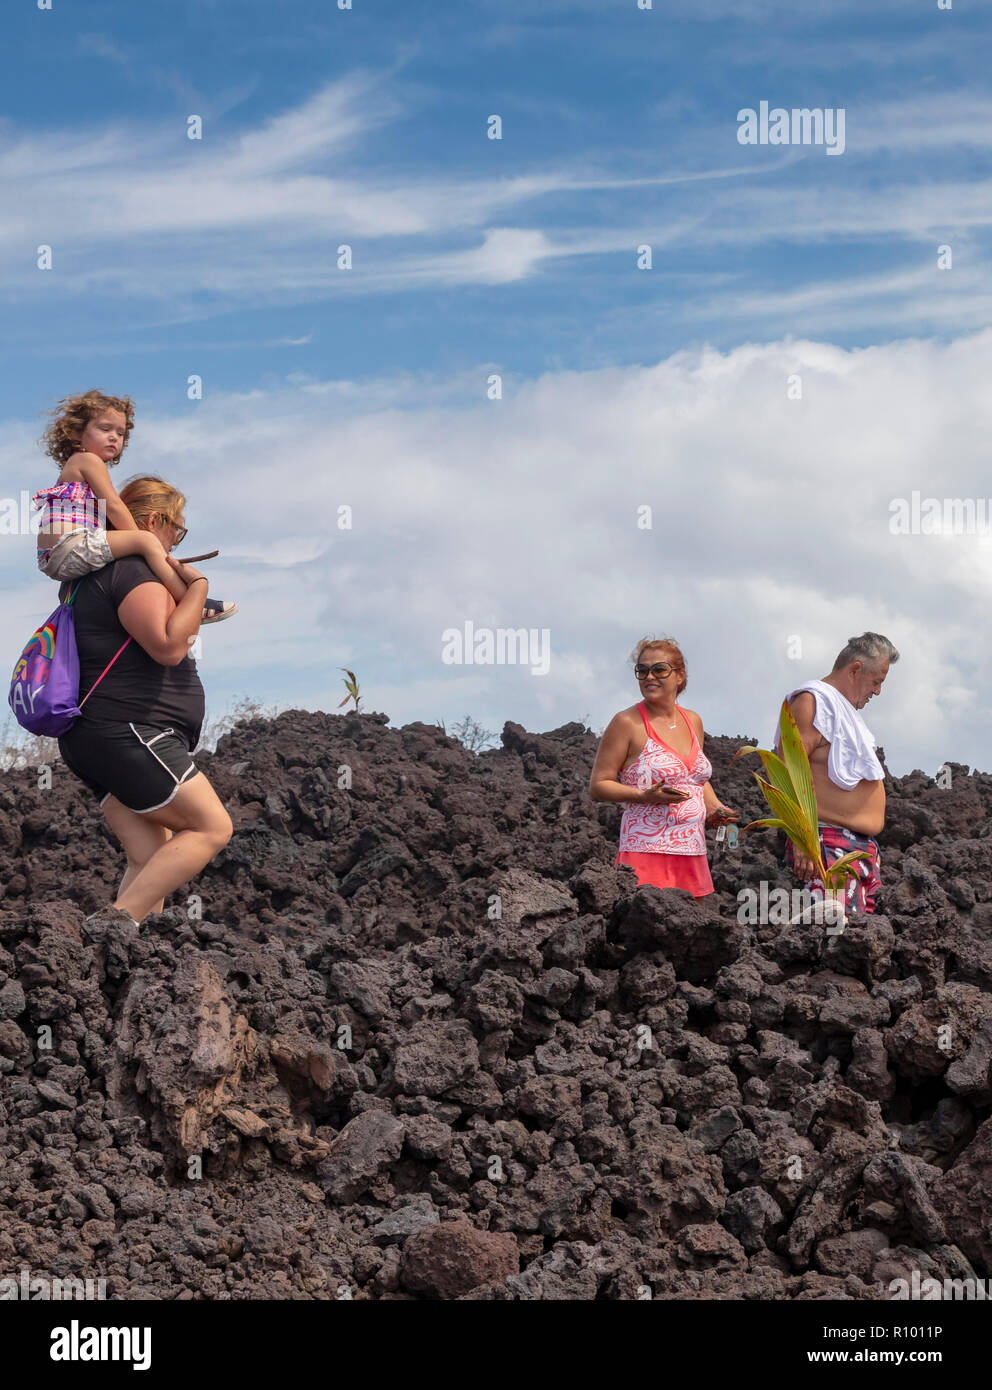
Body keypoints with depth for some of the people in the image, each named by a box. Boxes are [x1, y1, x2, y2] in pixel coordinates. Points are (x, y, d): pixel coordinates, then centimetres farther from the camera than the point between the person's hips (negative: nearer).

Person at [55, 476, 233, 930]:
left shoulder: (91, 573, 20)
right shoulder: (134, 572, -12)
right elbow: (168, 646, -23)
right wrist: (197, 584, -11)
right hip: (127, 732, -10)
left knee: (151, 862, 3)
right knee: (212, 828, -9)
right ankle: (118, 919, -18)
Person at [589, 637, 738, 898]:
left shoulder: (692, 721, 16)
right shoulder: (627, 723, -3)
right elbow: (598, 787, -4)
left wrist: (716, 808, 12)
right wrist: (646, 795, -18)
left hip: (693, 855, 6)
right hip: (647, 853, -6)